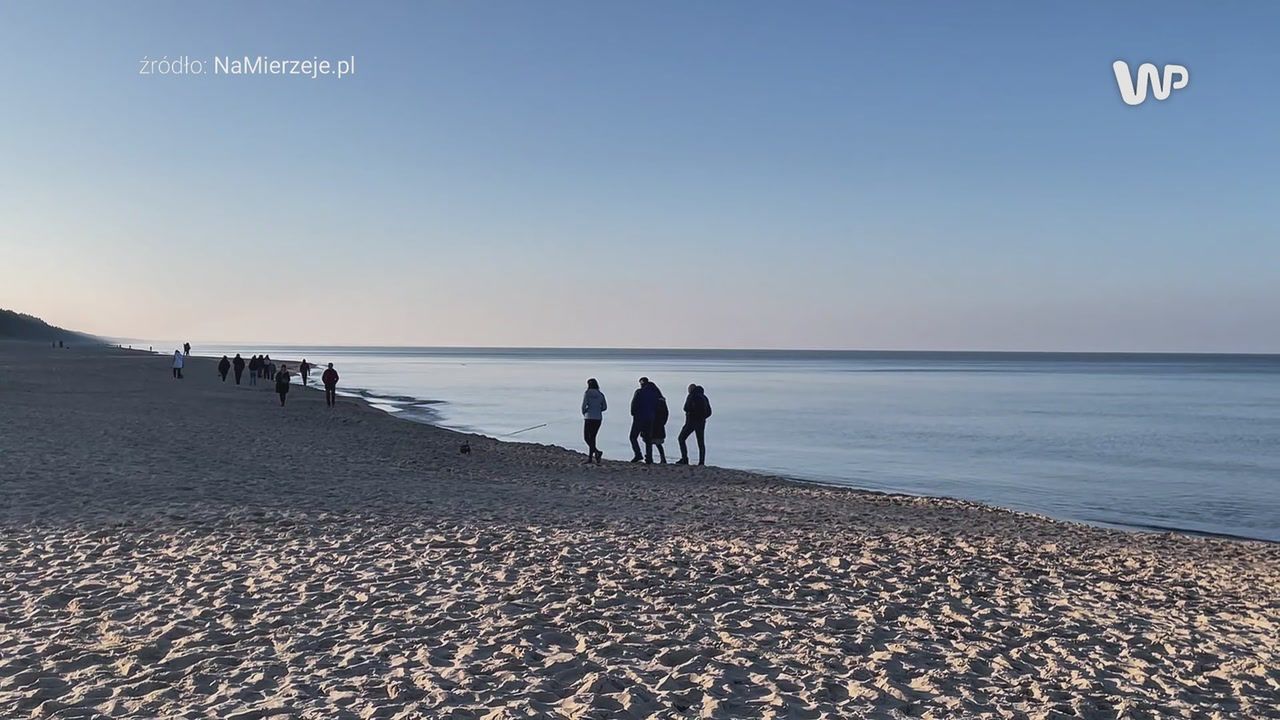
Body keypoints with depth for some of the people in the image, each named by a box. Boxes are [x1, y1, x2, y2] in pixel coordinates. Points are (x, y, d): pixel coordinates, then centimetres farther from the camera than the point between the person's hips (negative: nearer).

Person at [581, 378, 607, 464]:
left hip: (589, 418, -5)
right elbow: (605, 407, 5)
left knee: (586, 438, 3)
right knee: (592, 437, 15)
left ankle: (597, 452, -19)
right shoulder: (600, 394, 5)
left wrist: (584, 413, 6)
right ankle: (590, 457, 17)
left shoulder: (587, 393, -8)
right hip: (598, 418, 5)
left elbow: (583, 405, -13)